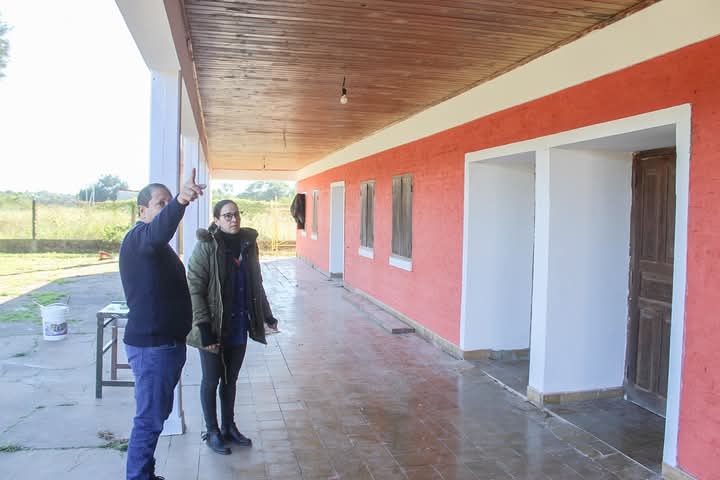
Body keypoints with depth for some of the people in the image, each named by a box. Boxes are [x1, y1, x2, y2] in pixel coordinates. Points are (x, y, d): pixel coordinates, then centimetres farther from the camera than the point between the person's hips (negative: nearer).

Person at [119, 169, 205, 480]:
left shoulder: (157, 245, 17)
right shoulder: (138, 238, -15)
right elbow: (159, 230, -42)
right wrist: (180, 202, -59)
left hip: (166, 341, 10)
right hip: (151, 345, -10)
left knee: (157, 414, 19)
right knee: (150, 419, -3)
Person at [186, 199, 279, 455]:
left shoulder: (248, 243, 3)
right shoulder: (206, 246, -13)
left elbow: (256, 285, 13)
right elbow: (194, 289, -15)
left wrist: (267, 314, 16)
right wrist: (203, 327, -20)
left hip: (239, 327, 5)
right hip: (214, 328, -5)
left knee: (231, 379, 17)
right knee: (211, 380, 10)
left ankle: (229, 427, 32)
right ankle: (212, 432, 26)